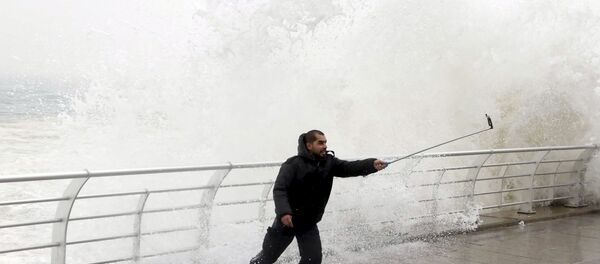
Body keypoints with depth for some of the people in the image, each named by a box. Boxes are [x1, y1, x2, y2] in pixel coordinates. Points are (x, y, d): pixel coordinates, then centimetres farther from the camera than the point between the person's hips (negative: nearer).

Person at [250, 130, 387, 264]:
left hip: (309, 224, 4)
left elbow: (349, 167, -19)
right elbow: (279, 189, -25)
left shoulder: (329, 163, -6)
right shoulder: (293, 164, -19)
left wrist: (372, 164, -36)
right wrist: (284, 212, -41)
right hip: (286, 220, -3)